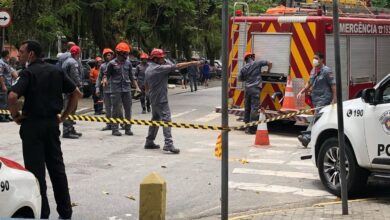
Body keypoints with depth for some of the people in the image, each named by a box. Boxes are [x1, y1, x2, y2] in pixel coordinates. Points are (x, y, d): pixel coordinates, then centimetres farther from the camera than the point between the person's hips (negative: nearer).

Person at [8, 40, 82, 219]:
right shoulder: (56, 71, 8)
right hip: (52, 124, 6)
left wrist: (15, 115, -9)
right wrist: (63, 116, 11)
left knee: (36, 170, 2)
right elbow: (77, 93, 10)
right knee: (57, 168, 13)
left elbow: (12, 96, -26)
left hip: (32, 125, -6)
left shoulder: (28, 73, -12)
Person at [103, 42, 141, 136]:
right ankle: (115, 129, 2)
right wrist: (105, 80, -21)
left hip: (127, 89, 4)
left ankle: (128, 128, 14)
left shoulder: (128, 63, 11)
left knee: (128, 110, 5)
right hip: (116, 90, -4)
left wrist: (136, 87, 12)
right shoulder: (112, 64, -1)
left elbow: (131, 77, 17)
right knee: (116, 110, -4)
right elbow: (106, 74, 1)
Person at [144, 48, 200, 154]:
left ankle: (149, 142, 25)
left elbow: (146, 85, 21)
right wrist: (192, 63, -14)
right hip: (161, 99, -10)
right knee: (166, 120, -13)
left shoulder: (148, 69, 11)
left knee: (155, 119, 19)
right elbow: (178, 66, -17)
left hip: (154, 99, 10)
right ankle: (168, 144, -21)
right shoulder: (159, 68, -17)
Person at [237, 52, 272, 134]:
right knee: (254, 108, -5)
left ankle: (247, 127, 17)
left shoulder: (244, 68, 9)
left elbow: (239, 78, 17)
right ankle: (252, 129, -8)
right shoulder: (257, 63, -1)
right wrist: (268, 71, 18)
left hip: (247, 89, 5)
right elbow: (269, 63, 1)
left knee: (247, 108, 12)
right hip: (255, 89, -4)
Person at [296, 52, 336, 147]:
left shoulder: (326, 71, -9)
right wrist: (301, 92, 11)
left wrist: (334, 99, -17)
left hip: (324, 99, -8)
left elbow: (333, 85, -11)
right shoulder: (313, 70, 14)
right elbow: (309, 83, 25)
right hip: (315, 99, 8)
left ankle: (307, 136, -30)